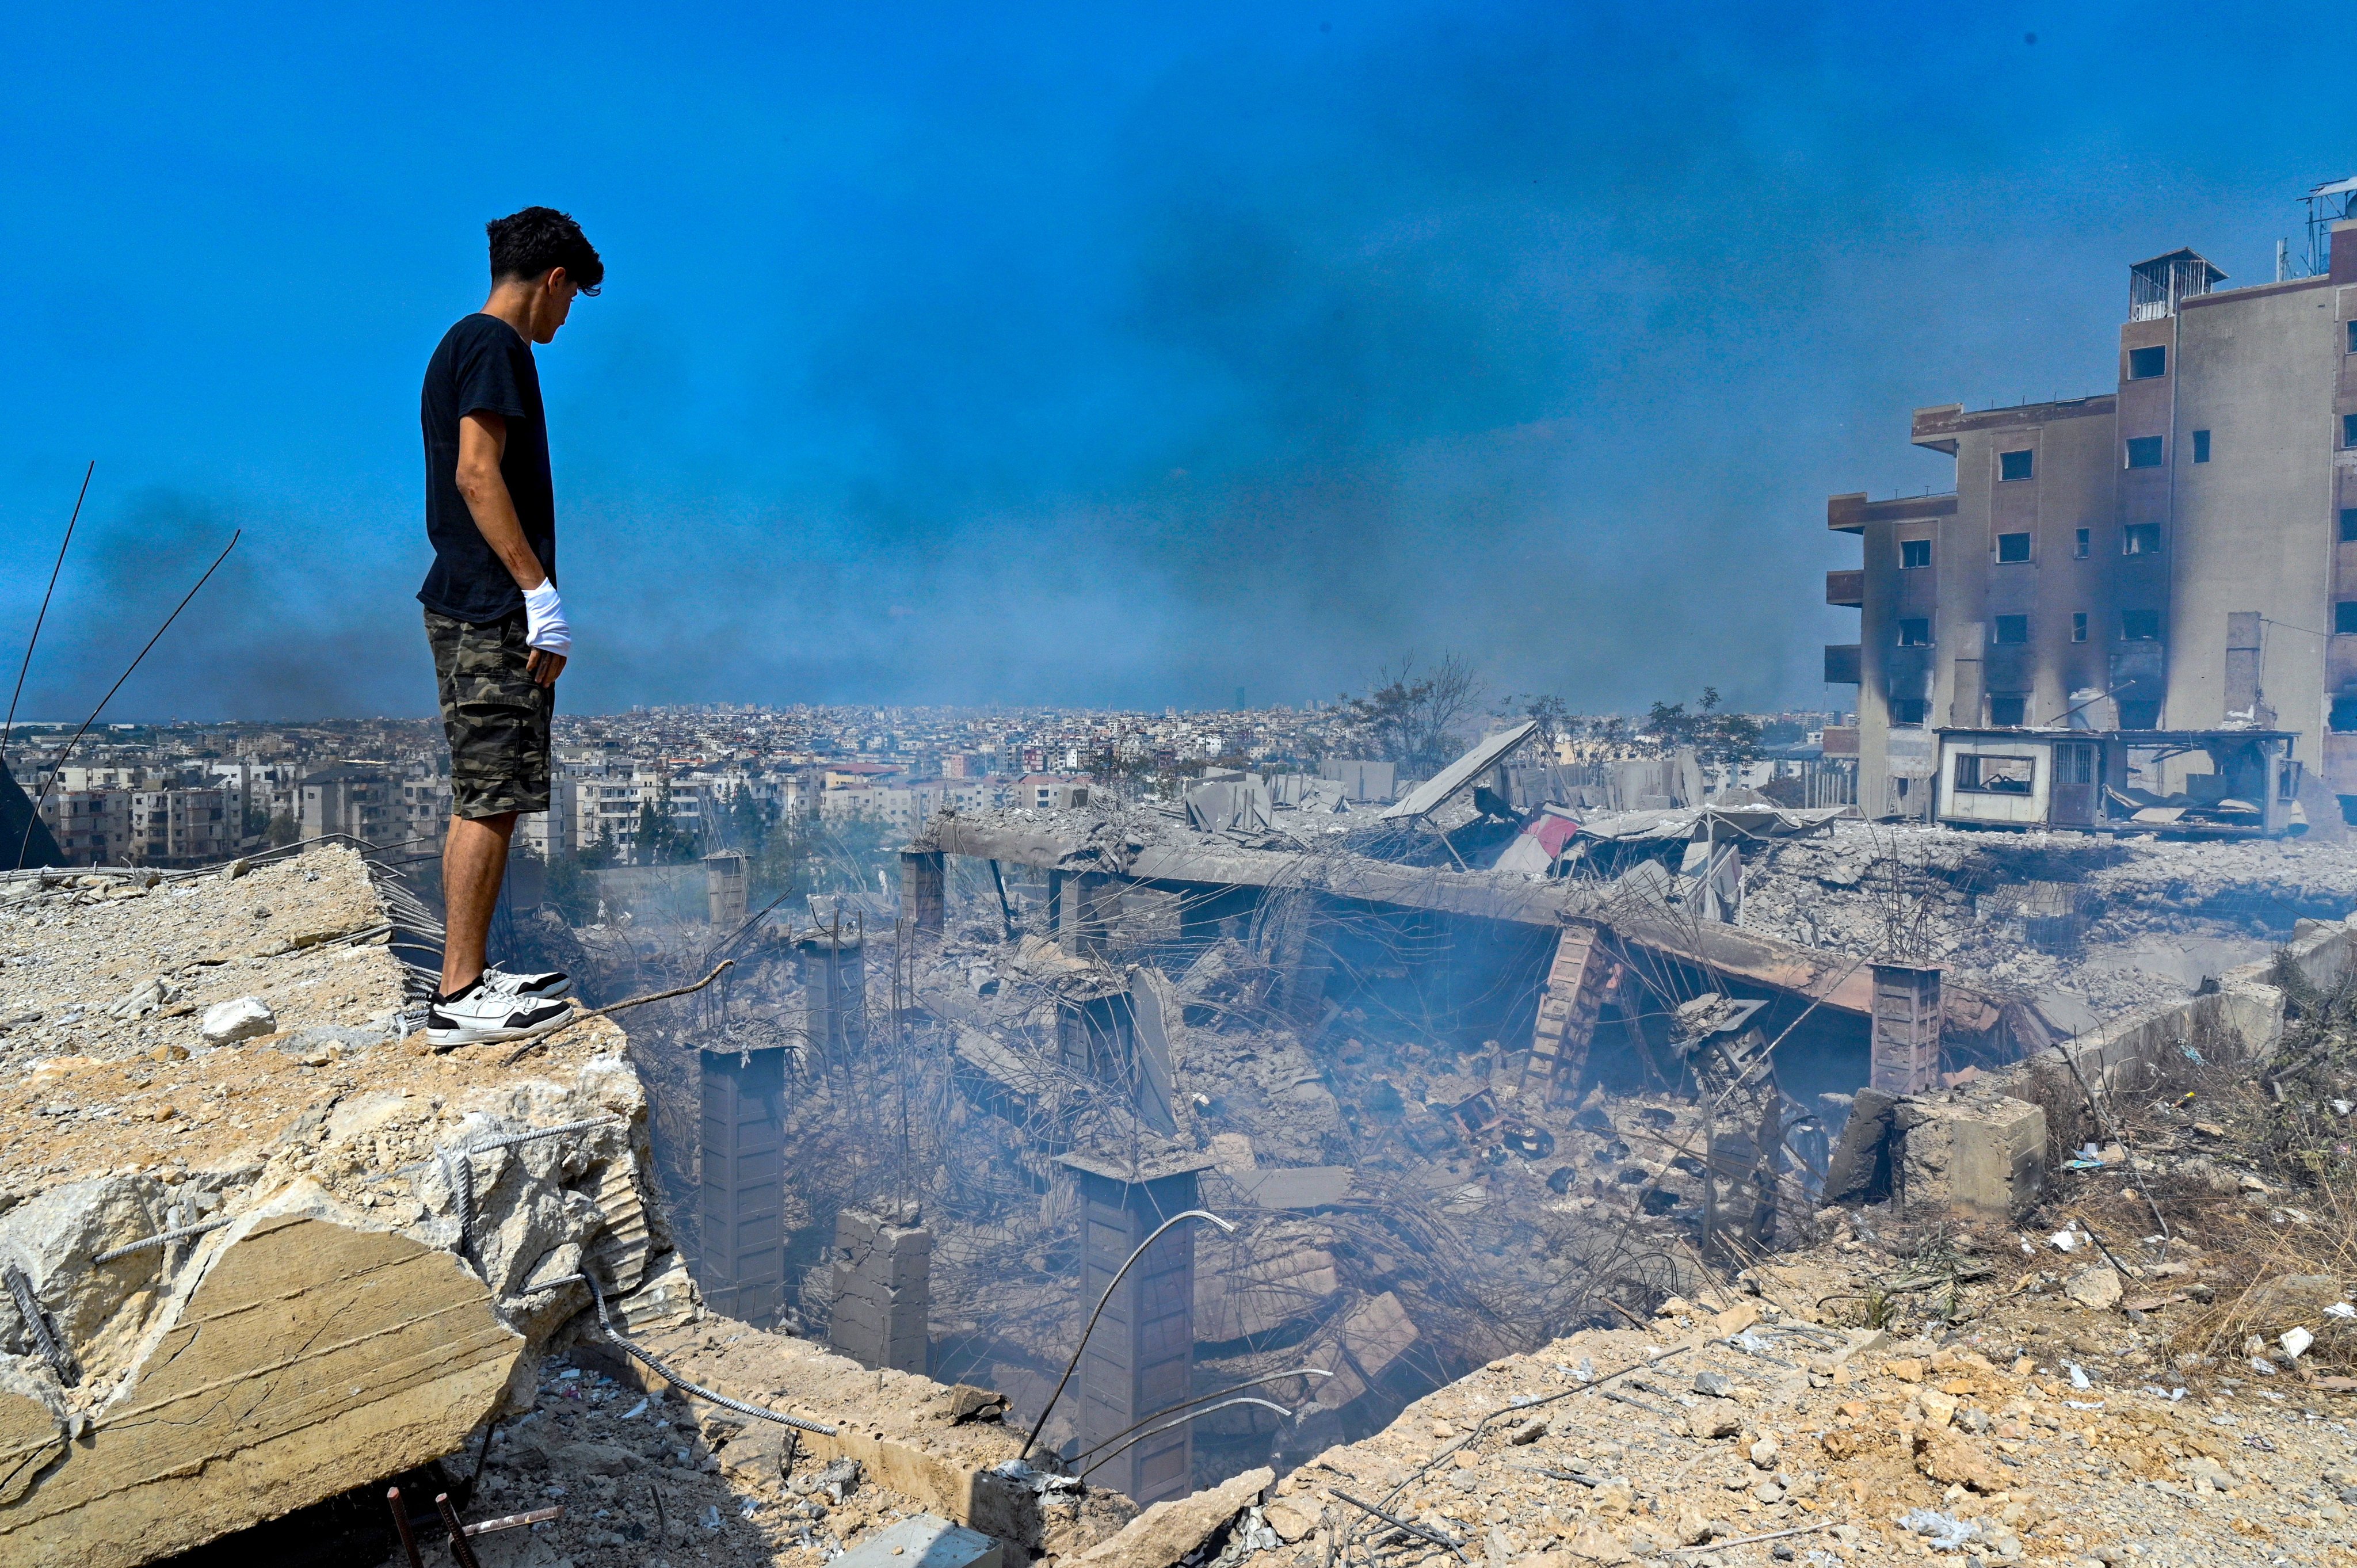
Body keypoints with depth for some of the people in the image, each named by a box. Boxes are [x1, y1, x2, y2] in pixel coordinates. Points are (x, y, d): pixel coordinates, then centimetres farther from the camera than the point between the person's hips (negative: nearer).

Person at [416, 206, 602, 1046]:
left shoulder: (460, 345, 22)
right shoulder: (496, 345, -9)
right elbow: (477, 475, -19)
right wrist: (539, 592, -20)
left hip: (465, 605, 11)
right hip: (492, 609, -11)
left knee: (482, 800, 12)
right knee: (489, 800, -8)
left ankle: (470, 978, 19)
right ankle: (459, 998, -3)